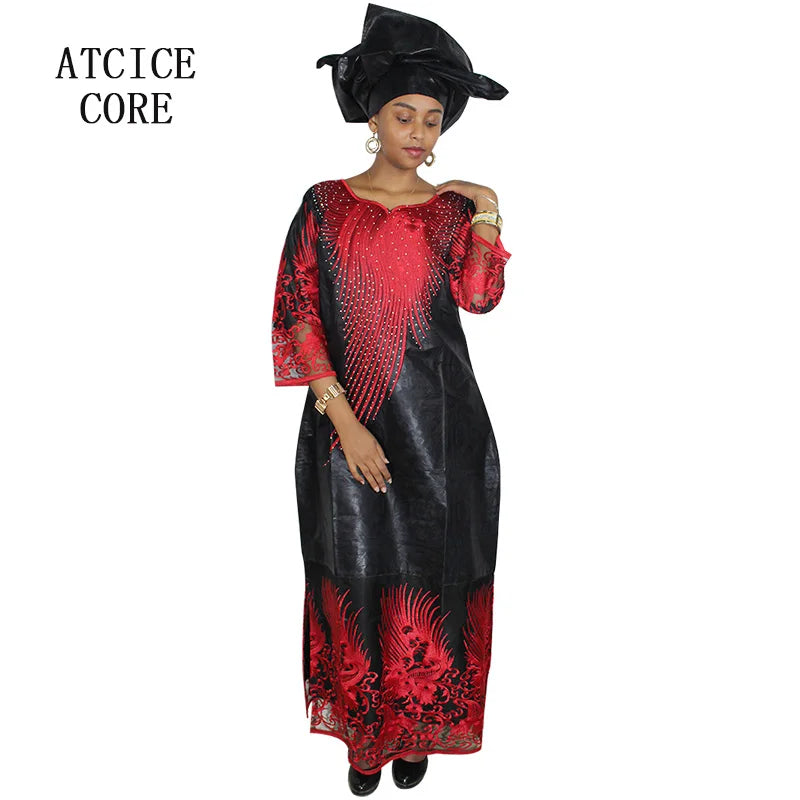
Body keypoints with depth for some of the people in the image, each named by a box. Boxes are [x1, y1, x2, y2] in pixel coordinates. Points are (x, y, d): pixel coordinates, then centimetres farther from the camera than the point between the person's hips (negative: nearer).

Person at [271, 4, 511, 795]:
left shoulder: (451, 210, 7)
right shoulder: (326, 205, 3)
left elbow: (480, 296, -8)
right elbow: (298, 315, -4)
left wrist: (487, 220, -22)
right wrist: (346, 420, -11)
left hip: (439, 424, 1)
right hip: (348, 423, -1)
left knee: (430, 581, 6)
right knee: (359, 579, 6)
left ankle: (418, 728, 27)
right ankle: (365, 734, 25)